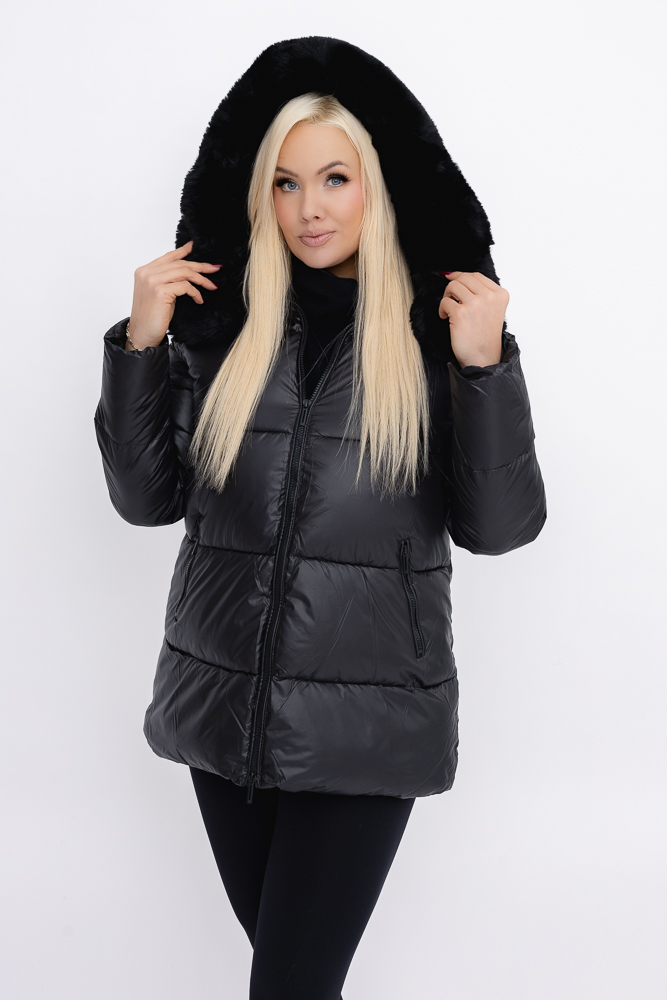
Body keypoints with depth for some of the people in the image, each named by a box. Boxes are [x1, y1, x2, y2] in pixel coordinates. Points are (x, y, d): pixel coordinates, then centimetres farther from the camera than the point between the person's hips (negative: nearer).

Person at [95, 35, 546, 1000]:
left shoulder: (438, 331, -5)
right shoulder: (219, 324, 2)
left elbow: (498, 526, -8)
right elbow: (147, 498, 3)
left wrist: (485, 366, -20)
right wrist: (139, 344, -7)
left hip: (364, 726, -3)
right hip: (223, 704, 3)